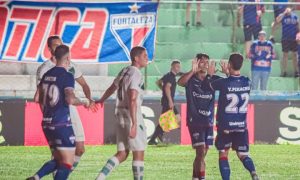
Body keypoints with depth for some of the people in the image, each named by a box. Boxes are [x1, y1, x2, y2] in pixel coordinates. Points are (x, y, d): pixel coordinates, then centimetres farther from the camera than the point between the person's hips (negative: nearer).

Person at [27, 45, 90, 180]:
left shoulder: (47, 75, 11)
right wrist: (83, 103, -6)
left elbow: (40, 100, 18)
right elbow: (70, 99, -24)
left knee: (58, 160, 19)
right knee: (68, 162, -1)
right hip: (62, 124, -8)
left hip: (47, 123, 8)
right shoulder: (67, 76, -11)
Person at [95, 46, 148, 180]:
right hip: (132, 115, -8)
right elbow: (132, 100, -24)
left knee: (122, 154, 10)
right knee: (138, 153, 0)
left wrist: (101, 101, 51)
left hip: (121, 114, 9)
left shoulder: (124, 71, 13)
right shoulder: (136, 74, -14)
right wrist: (134, 124, -29)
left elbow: (112, 88, 31)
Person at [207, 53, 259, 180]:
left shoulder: (224, 83, -16)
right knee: (243, 155, 11)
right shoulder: (247, 82, -3)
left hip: (225, 126, -3)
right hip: (241, 126, 4)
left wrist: (210, 74, 20)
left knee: (223, 154, 10)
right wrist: (228, 73, 32)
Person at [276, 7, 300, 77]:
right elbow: (277, 20, -23)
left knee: (294, 54, 6)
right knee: (285, 54, 3)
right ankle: (284, 71, 10)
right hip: (285, 39, -2)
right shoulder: (282, 16, -3)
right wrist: (284, 13, -22)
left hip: (293, 39, 2)